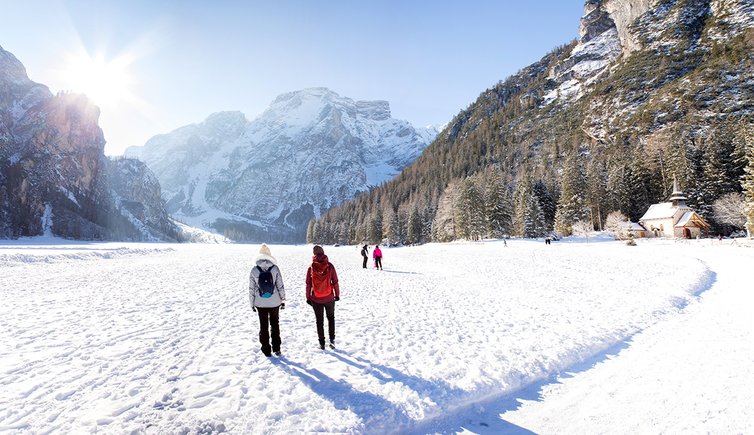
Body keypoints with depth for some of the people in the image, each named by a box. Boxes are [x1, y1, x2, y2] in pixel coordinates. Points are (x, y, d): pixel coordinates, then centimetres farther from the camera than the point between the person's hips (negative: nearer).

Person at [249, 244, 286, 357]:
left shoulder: (254, 270, -9)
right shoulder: (275, 268, -12)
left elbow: (251, 288, -4)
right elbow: (280, 286, -7)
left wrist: (252, 303, 7)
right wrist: (283, 300, 4)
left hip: (260, 304, 0)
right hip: (274, 302, 0)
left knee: (263, 326, 13)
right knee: (275, 324, 18)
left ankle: (266, 351, 19)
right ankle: (276, 348, 20)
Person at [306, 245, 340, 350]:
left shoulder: (311, 267, -9)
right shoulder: (330, 266, -11)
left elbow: (308, 284, -4)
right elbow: (335, 282, -5)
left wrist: (308, 297, 6)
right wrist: (337, 294, 7)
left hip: (316, 299, 0)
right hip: (329, 298, 0)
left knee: (319, 320, 12)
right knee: (331, 318, 20)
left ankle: (322, 343, 18)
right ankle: (332, 339, 13)